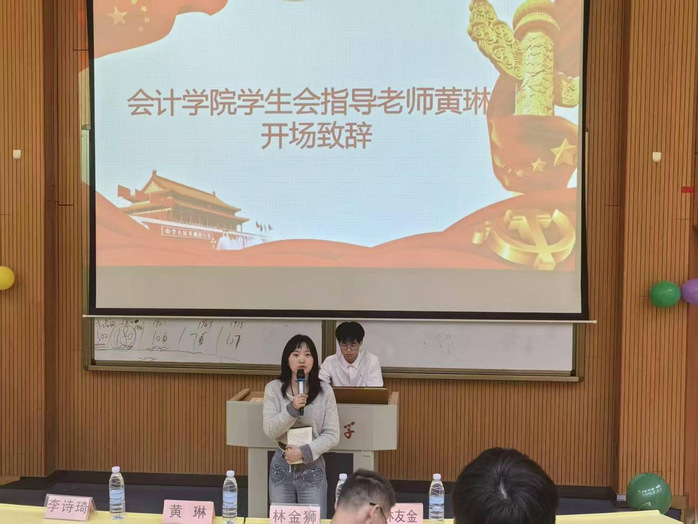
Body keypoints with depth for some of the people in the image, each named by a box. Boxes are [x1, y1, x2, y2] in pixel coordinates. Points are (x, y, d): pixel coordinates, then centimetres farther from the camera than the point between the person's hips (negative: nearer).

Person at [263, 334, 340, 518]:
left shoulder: (324, 390, -4)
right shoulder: (274, 388, -4)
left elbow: (332, 435, -5)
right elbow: (270, 431, -9)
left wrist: (305, 452, -16)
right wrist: (292, 408, -23)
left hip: (312, 468, -1)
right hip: (281, 467, 1)